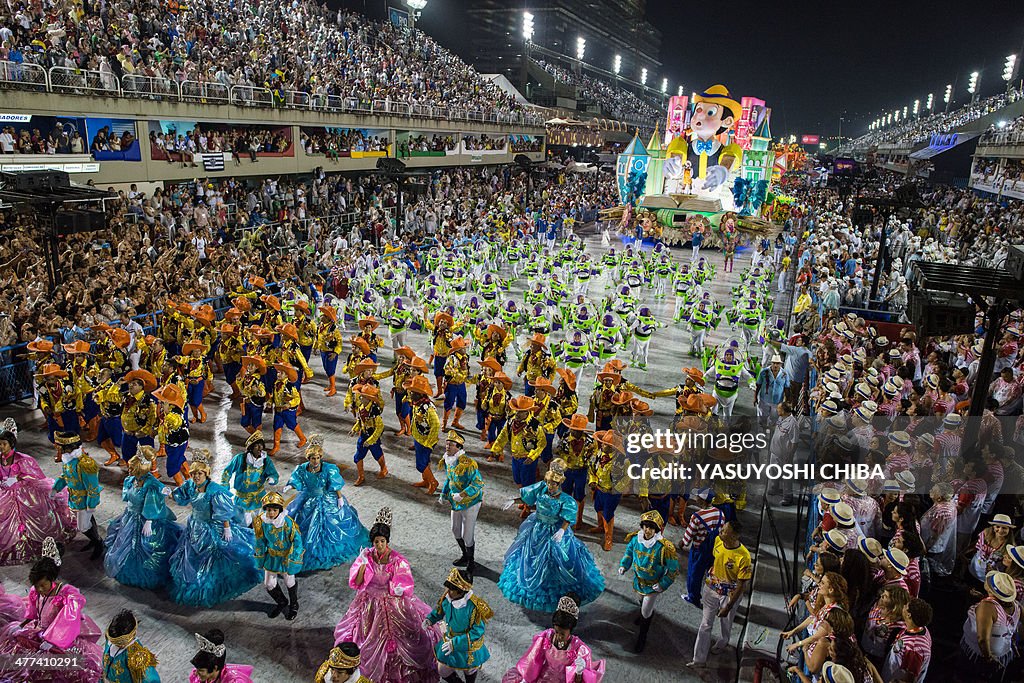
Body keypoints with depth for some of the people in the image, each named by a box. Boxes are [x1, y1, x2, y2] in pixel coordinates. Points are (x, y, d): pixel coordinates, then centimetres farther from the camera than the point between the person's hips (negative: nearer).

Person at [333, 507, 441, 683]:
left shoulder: (397, 560, -19)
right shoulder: (367, 556, -10)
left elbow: (405, 585, -15)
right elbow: (356, 584, -10)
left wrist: (400, 590, -38)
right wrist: (363, 564, -24)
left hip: (392, 603, -3)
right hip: (370, 604, 3)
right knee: (369, 641, 16)